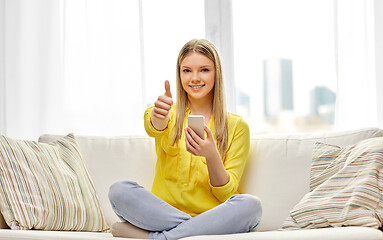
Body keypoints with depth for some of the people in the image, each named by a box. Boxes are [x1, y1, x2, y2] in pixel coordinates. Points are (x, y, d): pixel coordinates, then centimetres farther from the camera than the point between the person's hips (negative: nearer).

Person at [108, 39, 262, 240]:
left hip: (213, 217, 0)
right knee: (119, 190, -24)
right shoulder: (170, 114, 10)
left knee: (250, 204, -31)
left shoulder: (237, 126, 7)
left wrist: (212, 156, -20)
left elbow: (226, 193, 0)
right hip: (163, 214, 0)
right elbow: (154, 128, -18)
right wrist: (158, 115, -43)